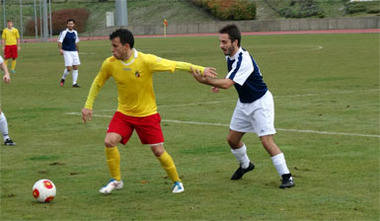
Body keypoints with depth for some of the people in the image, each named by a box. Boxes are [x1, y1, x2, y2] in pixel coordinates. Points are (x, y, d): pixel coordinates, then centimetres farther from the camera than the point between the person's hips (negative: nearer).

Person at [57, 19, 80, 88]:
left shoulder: (75, 32, 9)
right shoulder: (64, 32, -7)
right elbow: (60, 42, -10)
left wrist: (77, 50, 25)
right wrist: (60, 49, -24)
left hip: (74, 52, 5)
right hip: (67, 52, -5)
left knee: (75, 67, -2)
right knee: (69, 68, -10)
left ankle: (74, 83, 3)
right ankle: (63, 79, 16)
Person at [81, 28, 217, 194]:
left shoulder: (146, 61, -22)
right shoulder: (110, 64, -11)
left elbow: (175, 65, -15)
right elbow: (98, 82, 8)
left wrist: (201, 69, -19)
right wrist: (88, 105, 5)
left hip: (147, 114, -3)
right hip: (124, 112, 3)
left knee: (159, 151, -2)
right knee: (109, 142, -17)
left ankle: (177, 182, 22)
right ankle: (116, 181, 4)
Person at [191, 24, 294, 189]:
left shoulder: (244, 60, -30)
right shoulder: (230, 56, -1)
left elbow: (227, 84, -37)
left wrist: (204, 80, -37)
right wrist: (220, 83, 2)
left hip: (260, 102, -9)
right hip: (244, 103, 9)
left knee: (266, 141, -16)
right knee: (232, 138, 12)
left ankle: (286, 176, -7)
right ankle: (245, 165, 39)